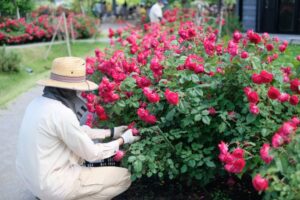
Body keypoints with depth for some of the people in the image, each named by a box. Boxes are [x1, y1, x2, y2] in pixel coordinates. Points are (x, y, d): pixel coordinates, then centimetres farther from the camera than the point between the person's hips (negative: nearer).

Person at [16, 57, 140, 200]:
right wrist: (122, 140, 0)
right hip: (52, 187, -9)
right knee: (124, 177, 1)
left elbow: (77, 132, 14)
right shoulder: (61, 113, -25)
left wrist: (111, 132, 16)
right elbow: (92, 154, -14)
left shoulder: (39, 102, 2)